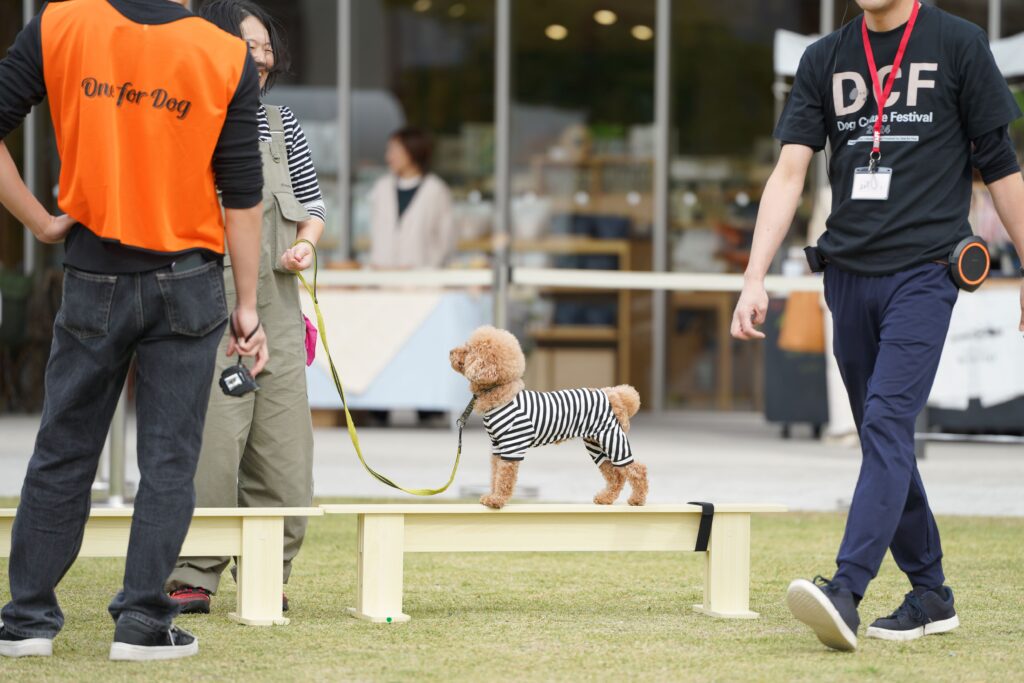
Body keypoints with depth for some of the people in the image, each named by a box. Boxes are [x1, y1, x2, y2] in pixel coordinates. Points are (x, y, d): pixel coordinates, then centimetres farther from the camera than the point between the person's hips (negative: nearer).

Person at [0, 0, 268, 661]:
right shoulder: (229, 59, -7)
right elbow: (242, 192, -4)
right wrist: (248, 306, 2)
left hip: (93, 278, 1)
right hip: (187, 284, -1)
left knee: (63, 451, 10)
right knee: (169, 458, 6)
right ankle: (144, 622, 4)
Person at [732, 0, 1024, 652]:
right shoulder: (825, 60, 11)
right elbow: (790, 172, 3)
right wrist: (755, 278, -7)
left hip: (924, 273, -5)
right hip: (848, 276, 5)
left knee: (888, 423, -18)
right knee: (882, 441, 9)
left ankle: (845, 592, -28)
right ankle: (931, 597, 19)